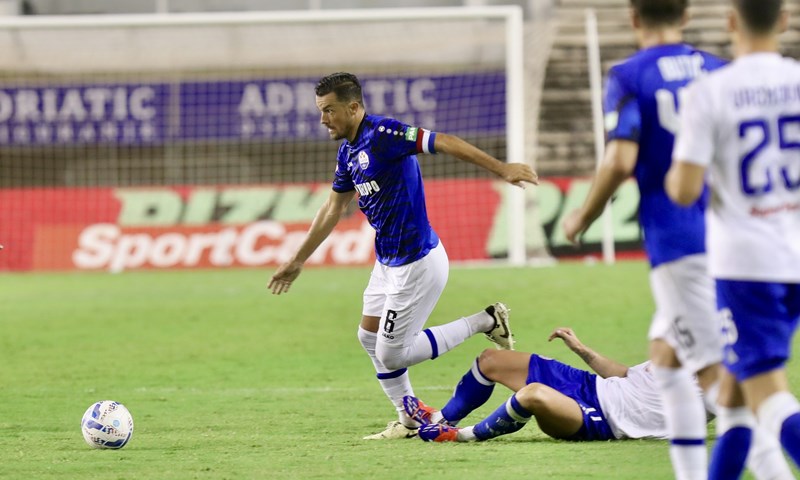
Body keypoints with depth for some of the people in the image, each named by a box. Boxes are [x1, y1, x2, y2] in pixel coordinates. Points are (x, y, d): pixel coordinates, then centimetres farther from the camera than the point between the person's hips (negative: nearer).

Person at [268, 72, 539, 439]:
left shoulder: (383, 135, -20)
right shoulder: (348, 152, 9)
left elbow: (445, 143, -26)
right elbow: (333, 208, 21)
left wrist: (501, 169, -34)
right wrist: (298, 261, 26)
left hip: (416, 263, -10)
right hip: (388, 262, 10)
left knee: (391, 354, -4)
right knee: (370, 339, 16)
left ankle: (485, 322, 4)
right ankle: (409, 420, 28)